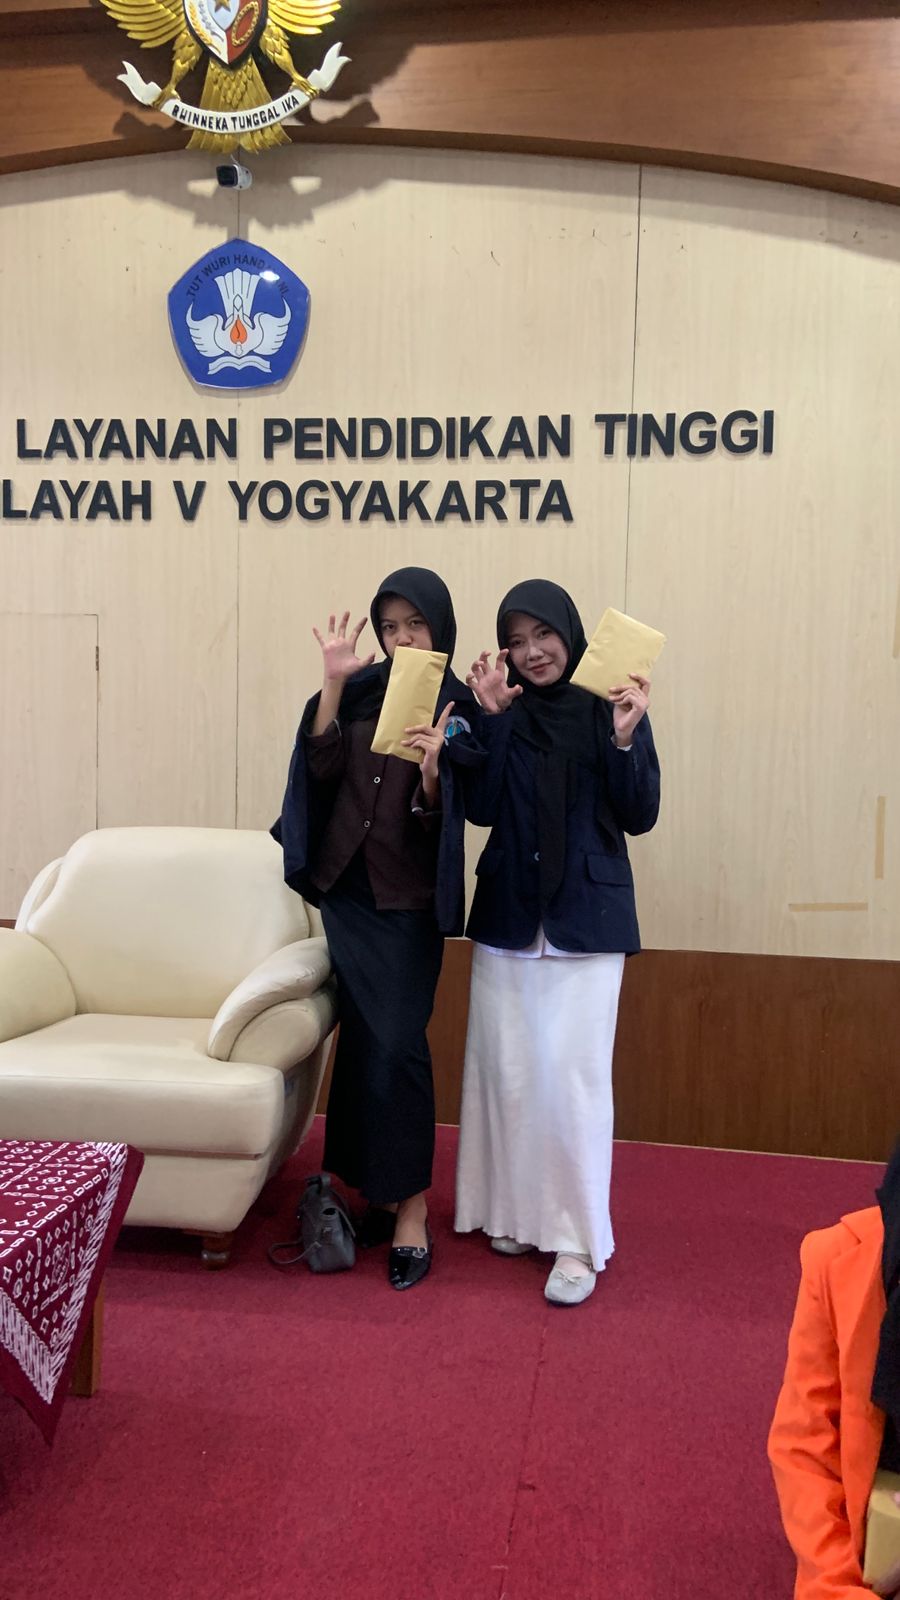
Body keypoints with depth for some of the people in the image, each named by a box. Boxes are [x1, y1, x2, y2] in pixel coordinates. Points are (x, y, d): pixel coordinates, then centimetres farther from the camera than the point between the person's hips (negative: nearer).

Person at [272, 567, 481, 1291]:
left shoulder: (458, 709, -5)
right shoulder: (365, 688, 6)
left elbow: (441, 818, -11)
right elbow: (323, 768, -6)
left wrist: (432, 768, -30)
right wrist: (333, 684, -13)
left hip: (408, 899, -4)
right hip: (346, 884, 4)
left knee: (395, 1044, -7)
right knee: (364, 1038, 10)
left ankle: (411, 1205, 5)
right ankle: (380, 1185, 24)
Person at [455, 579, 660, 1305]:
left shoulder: (611, 710, 0)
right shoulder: (503, 713, 4)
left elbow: (639, 818, -5)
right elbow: (481, 809, -7)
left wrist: (625, 738, -18)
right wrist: (492, 718, -15)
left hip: (587, 919, -2)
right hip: (509, 916, 3)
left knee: (572, 1074, -5)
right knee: (507, 1071, 9)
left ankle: (578, 1239, 7)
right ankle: (519, 1212, 27)